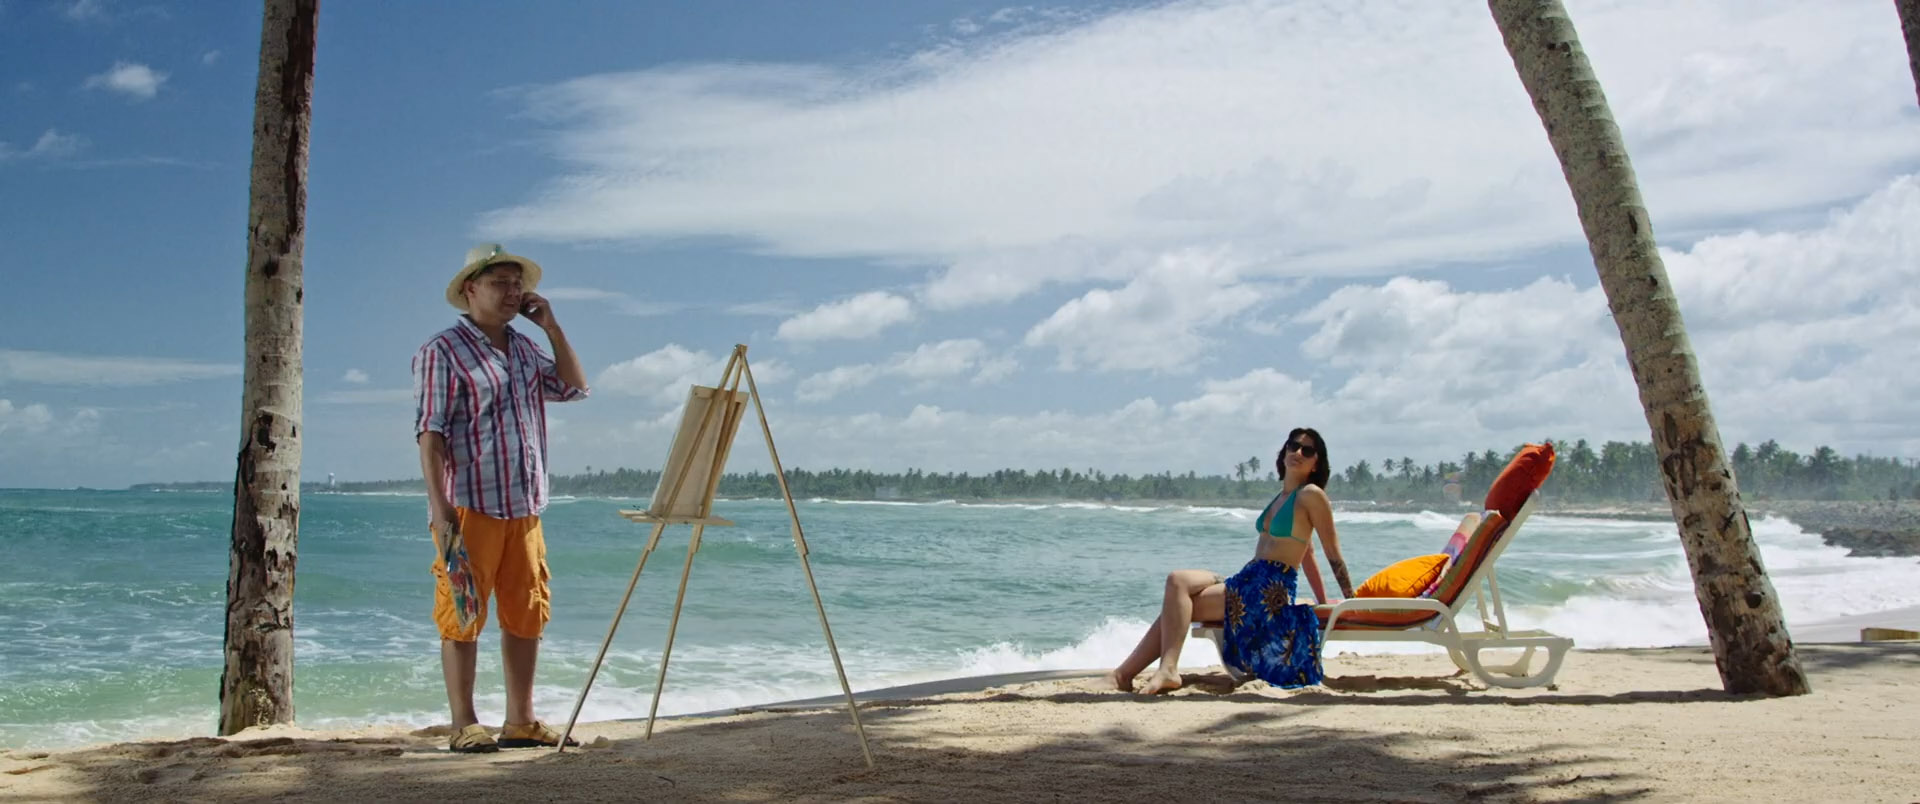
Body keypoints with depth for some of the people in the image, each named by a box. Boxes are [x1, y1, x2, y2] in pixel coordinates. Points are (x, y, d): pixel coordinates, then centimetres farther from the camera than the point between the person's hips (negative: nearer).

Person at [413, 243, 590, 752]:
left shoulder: (523, 349, 17)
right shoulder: (442, 352, -5)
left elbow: (575, 387, 18)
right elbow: (430, 434, -10)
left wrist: (551, 327, 9)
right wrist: (439, 506, -19)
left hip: (524, 509, 7)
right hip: (470, 509, -7)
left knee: (527, 615, 9)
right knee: (463, 616, -2)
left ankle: (520, 722, 18)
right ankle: (464, 727, 5)